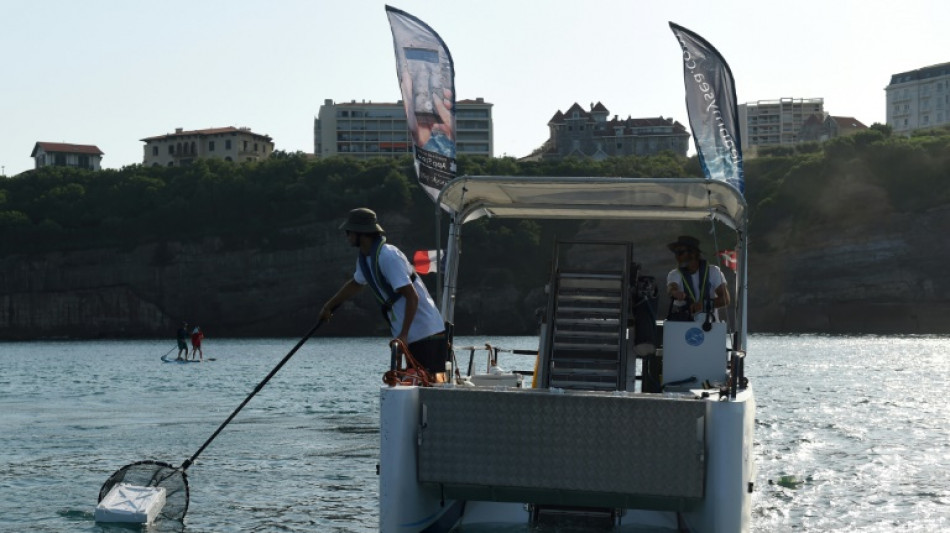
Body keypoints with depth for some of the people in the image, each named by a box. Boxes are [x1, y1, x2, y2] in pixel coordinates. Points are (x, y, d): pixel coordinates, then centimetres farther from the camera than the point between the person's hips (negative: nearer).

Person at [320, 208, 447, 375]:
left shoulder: (388, 256, -19)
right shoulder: (364, 258, 11)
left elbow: (412, 297, -24)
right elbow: (355, 283, 33)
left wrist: (403, 334, -26)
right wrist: (329, 306, 41)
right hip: (412, 337, 10)